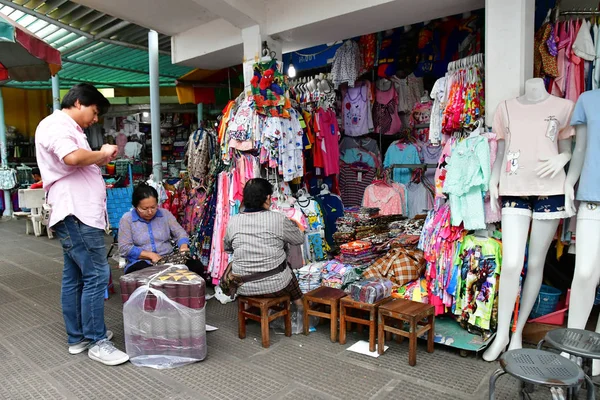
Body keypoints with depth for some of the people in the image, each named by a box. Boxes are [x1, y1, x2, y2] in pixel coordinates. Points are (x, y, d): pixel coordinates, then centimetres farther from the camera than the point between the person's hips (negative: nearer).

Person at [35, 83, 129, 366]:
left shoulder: (68, 129, 23)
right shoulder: (55, 125, -9)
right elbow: (73, 157, -28)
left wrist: (100, 160, 10)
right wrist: (103, 154, -12)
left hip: (80, 213, 11)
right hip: (75, 214, -11)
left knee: (74, 277, 13)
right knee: (97, 275, -8)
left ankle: (78, 337, 23)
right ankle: (97, 342, 1)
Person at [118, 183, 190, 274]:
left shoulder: (165, 214, 9)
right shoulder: (127, 219, 1)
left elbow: (179, 233, 11)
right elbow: (124, 248, -4)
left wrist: (184, 246, -12)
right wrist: (149, 255, -14)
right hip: (141, 263, -3)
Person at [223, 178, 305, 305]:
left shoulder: (233, 222, -6)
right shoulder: (278, 219, -15)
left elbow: (227, 248, 11)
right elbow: (300, 239, 1)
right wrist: (292, 225, 20)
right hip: (275, 285, -2)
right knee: (289, 272, 30)